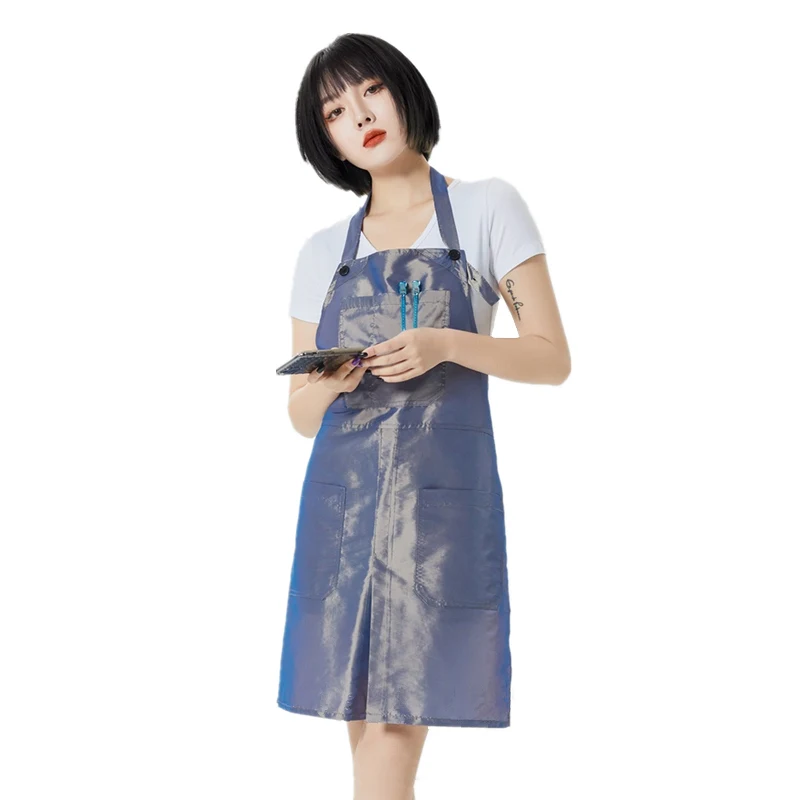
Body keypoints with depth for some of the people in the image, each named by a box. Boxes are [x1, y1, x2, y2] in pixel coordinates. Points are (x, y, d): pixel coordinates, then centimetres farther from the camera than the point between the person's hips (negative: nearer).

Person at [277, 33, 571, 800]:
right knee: (364, 712, 2)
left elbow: (553, 358, 1)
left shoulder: (487, 209, 5)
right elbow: (302, 414, 14)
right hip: (343, 493, 3)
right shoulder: (321, 252, 13)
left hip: (443, 488, -3)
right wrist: (326, 386, -9)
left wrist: (446, 344, -14)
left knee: (399, 714, -5)